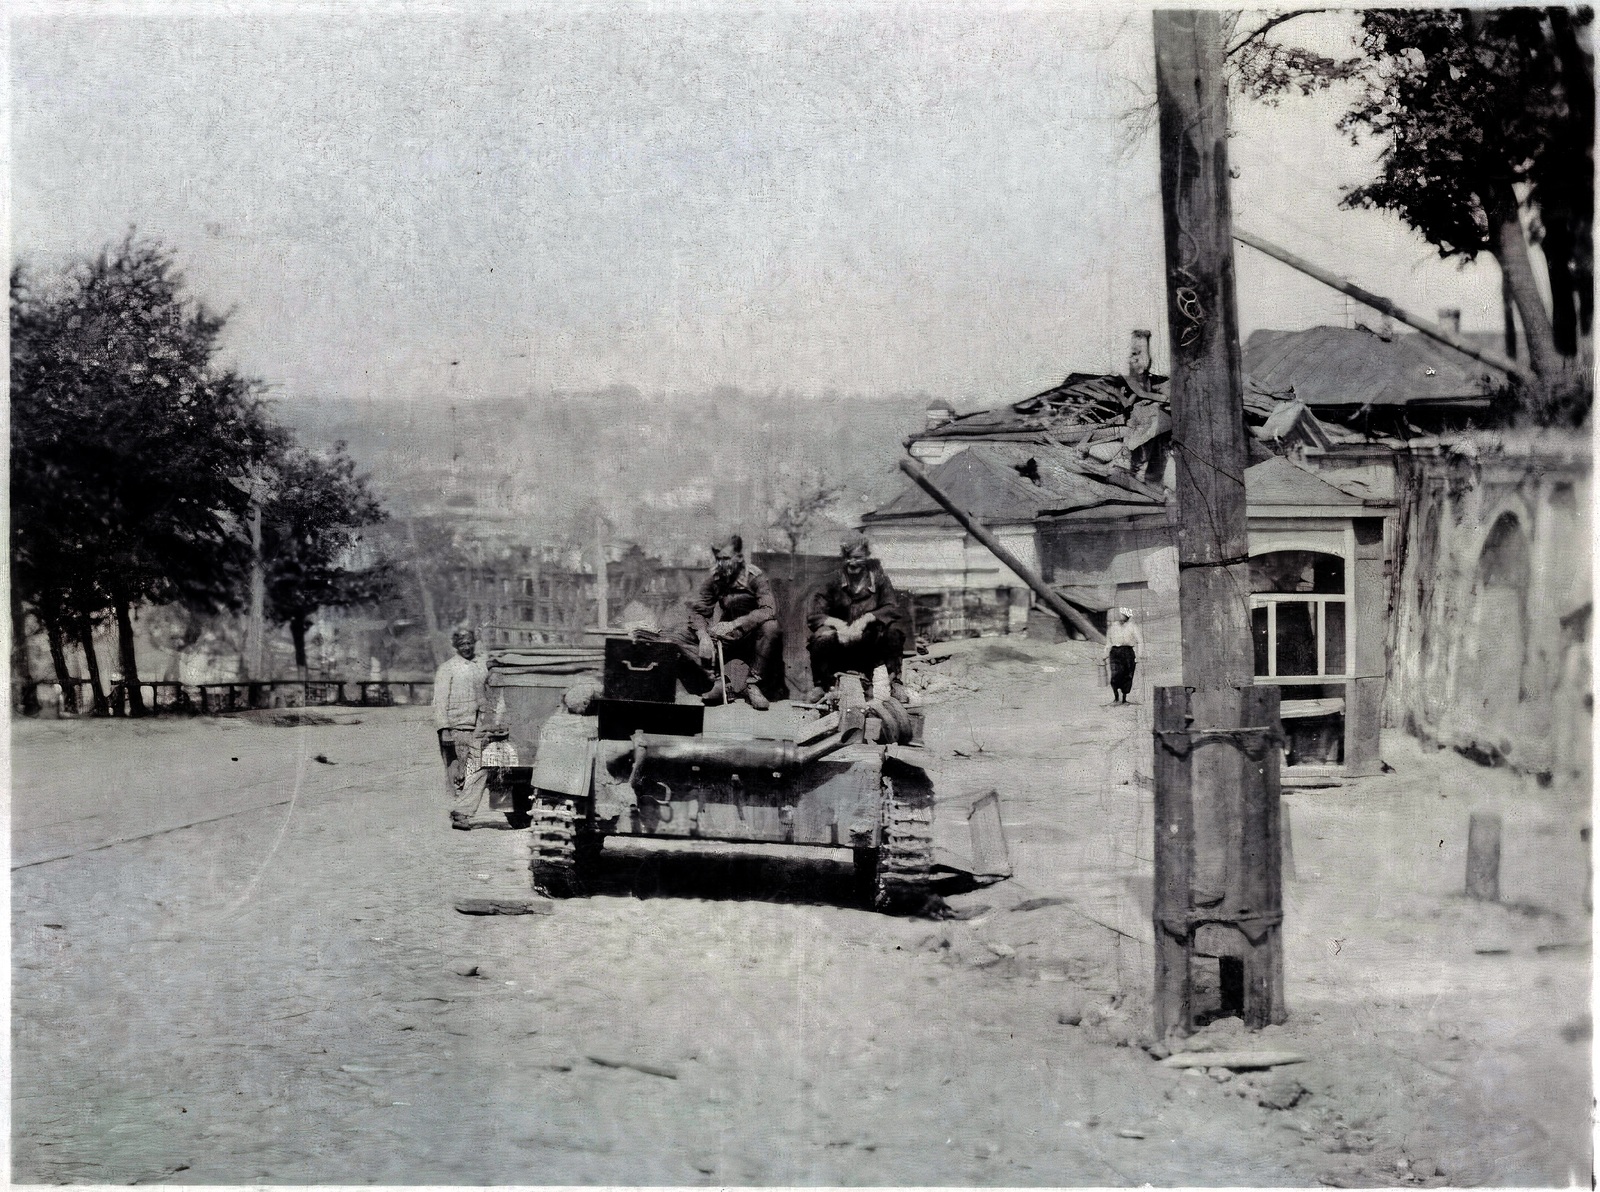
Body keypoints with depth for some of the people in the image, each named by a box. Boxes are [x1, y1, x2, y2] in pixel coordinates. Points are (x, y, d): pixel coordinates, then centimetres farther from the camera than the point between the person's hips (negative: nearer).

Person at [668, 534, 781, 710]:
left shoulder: (756, 577, -16)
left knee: (770, 627, -39)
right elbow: (697, 610, 0)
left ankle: (753, 684, -25)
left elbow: (769, 610, -30)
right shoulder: (715, 579, -2)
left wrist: (734, 625, -37)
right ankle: (721, 682, -28)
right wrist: (704, 636, -21)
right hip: (727, 638, 5)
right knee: (678, 638, -14)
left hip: (753, 636, -4)